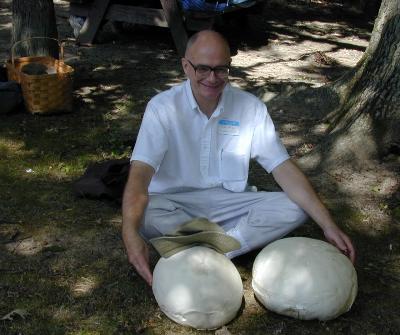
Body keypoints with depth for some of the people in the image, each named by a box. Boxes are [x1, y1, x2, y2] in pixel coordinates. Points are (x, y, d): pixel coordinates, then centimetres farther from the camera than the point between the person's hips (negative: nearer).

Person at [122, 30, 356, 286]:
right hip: (174, 203, -2)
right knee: (144, 215, -35)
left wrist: (328, 224, -17)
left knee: (294, 210, -19)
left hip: (229, 203, 3)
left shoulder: (251, 107, -5)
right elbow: (141, 173, -23)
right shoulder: (163, 108, -12)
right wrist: (131, 233, -41)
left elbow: (284, 169, -7)